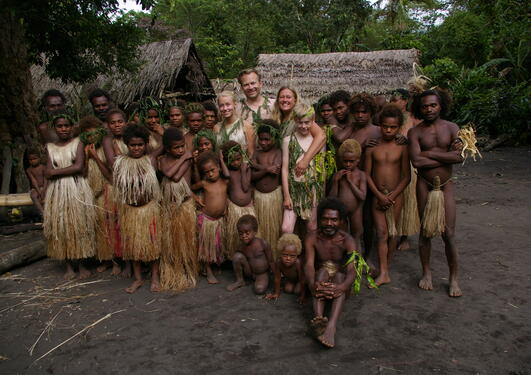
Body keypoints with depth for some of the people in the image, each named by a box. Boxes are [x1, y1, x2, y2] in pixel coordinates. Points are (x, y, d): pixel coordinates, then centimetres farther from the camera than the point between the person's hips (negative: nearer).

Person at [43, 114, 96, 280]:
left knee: (79, 225, 0)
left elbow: (79, 167, -10)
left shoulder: (77, 143, 2)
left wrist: (56, 171, -5)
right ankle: (69, 267, 15)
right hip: (57, 191, 3)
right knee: (61, 227, 4)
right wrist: (69, 169, -9)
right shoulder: (50, 147, 10)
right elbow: (47, 173, 0)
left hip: (77, 189, -3)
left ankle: (82, 265, 11)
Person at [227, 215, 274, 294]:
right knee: (237, 256, -19)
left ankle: (260, 281, 3)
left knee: (259, 289, -34)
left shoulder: (263, 244, -18)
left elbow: (271, 262, -11)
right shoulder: (242, 247, -8)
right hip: (250, 272, 4)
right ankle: (240, 281, -1)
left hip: (262, 273, -4)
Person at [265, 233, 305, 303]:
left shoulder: (298, 263, -46)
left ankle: (305, 286, 17)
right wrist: (276, 293, -12)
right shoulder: (278, 262, -37)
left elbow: (302, 280, -32)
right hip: (289, 278, 3)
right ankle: (292, 284, 24)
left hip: (299, 279, -3)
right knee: (287, 289, -7)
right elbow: (277, 278, -22)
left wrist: (302, 296, -25)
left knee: (297, 291, -14)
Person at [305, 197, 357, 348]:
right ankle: (318, 319, -53)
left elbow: (352, 269, -25)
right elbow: (309, 264, -22)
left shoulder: (347, 241, -12)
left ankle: (331, 326, -53)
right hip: (320, 277, 1)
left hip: (341, 279, 0)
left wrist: (343, 287, -47)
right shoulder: (312, 238, -10)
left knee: (339, 276, -34)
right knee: (323, 271, -32)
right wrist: (312, 284, -45)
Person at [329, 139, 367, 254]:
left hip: (356, 210, -1)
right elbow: (332, 197, -6)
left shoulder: (361, 175, -8)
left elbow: (362, 196, -17)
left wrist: (350, 181, -18)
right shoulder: (338, 175, -3)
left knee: (356, 237, 14)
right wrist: (335, 180, -17)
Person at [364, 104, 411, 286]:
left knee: (392, 232, 7)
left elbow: (406, 176, -3)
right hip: (377, 195, 0)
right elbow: (367, 174, -1)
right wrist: (379, 195, -9)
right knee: (381, 232, -4)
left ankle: (385, 266, 23)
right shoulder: (372, 148, 0)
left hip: (395, 195, 0)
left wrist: (392, 196, -11)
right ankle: (384, 273, -4)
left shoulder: (402, 148, -2)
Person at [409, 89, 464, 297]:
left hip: (446, 184, 0)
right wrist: (447, 156, -11)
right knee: (425, 231, 8)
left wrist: (429, 153, -14)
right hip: (425, 184, 0)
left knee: (448, 233, 0)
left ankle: (453, 278, 16)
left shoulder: (452, 128, 1)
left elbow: (460, 157, -13)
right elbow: (416, 161, -17)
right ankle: (426, 272, 25)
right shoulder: (415, 132, -2)